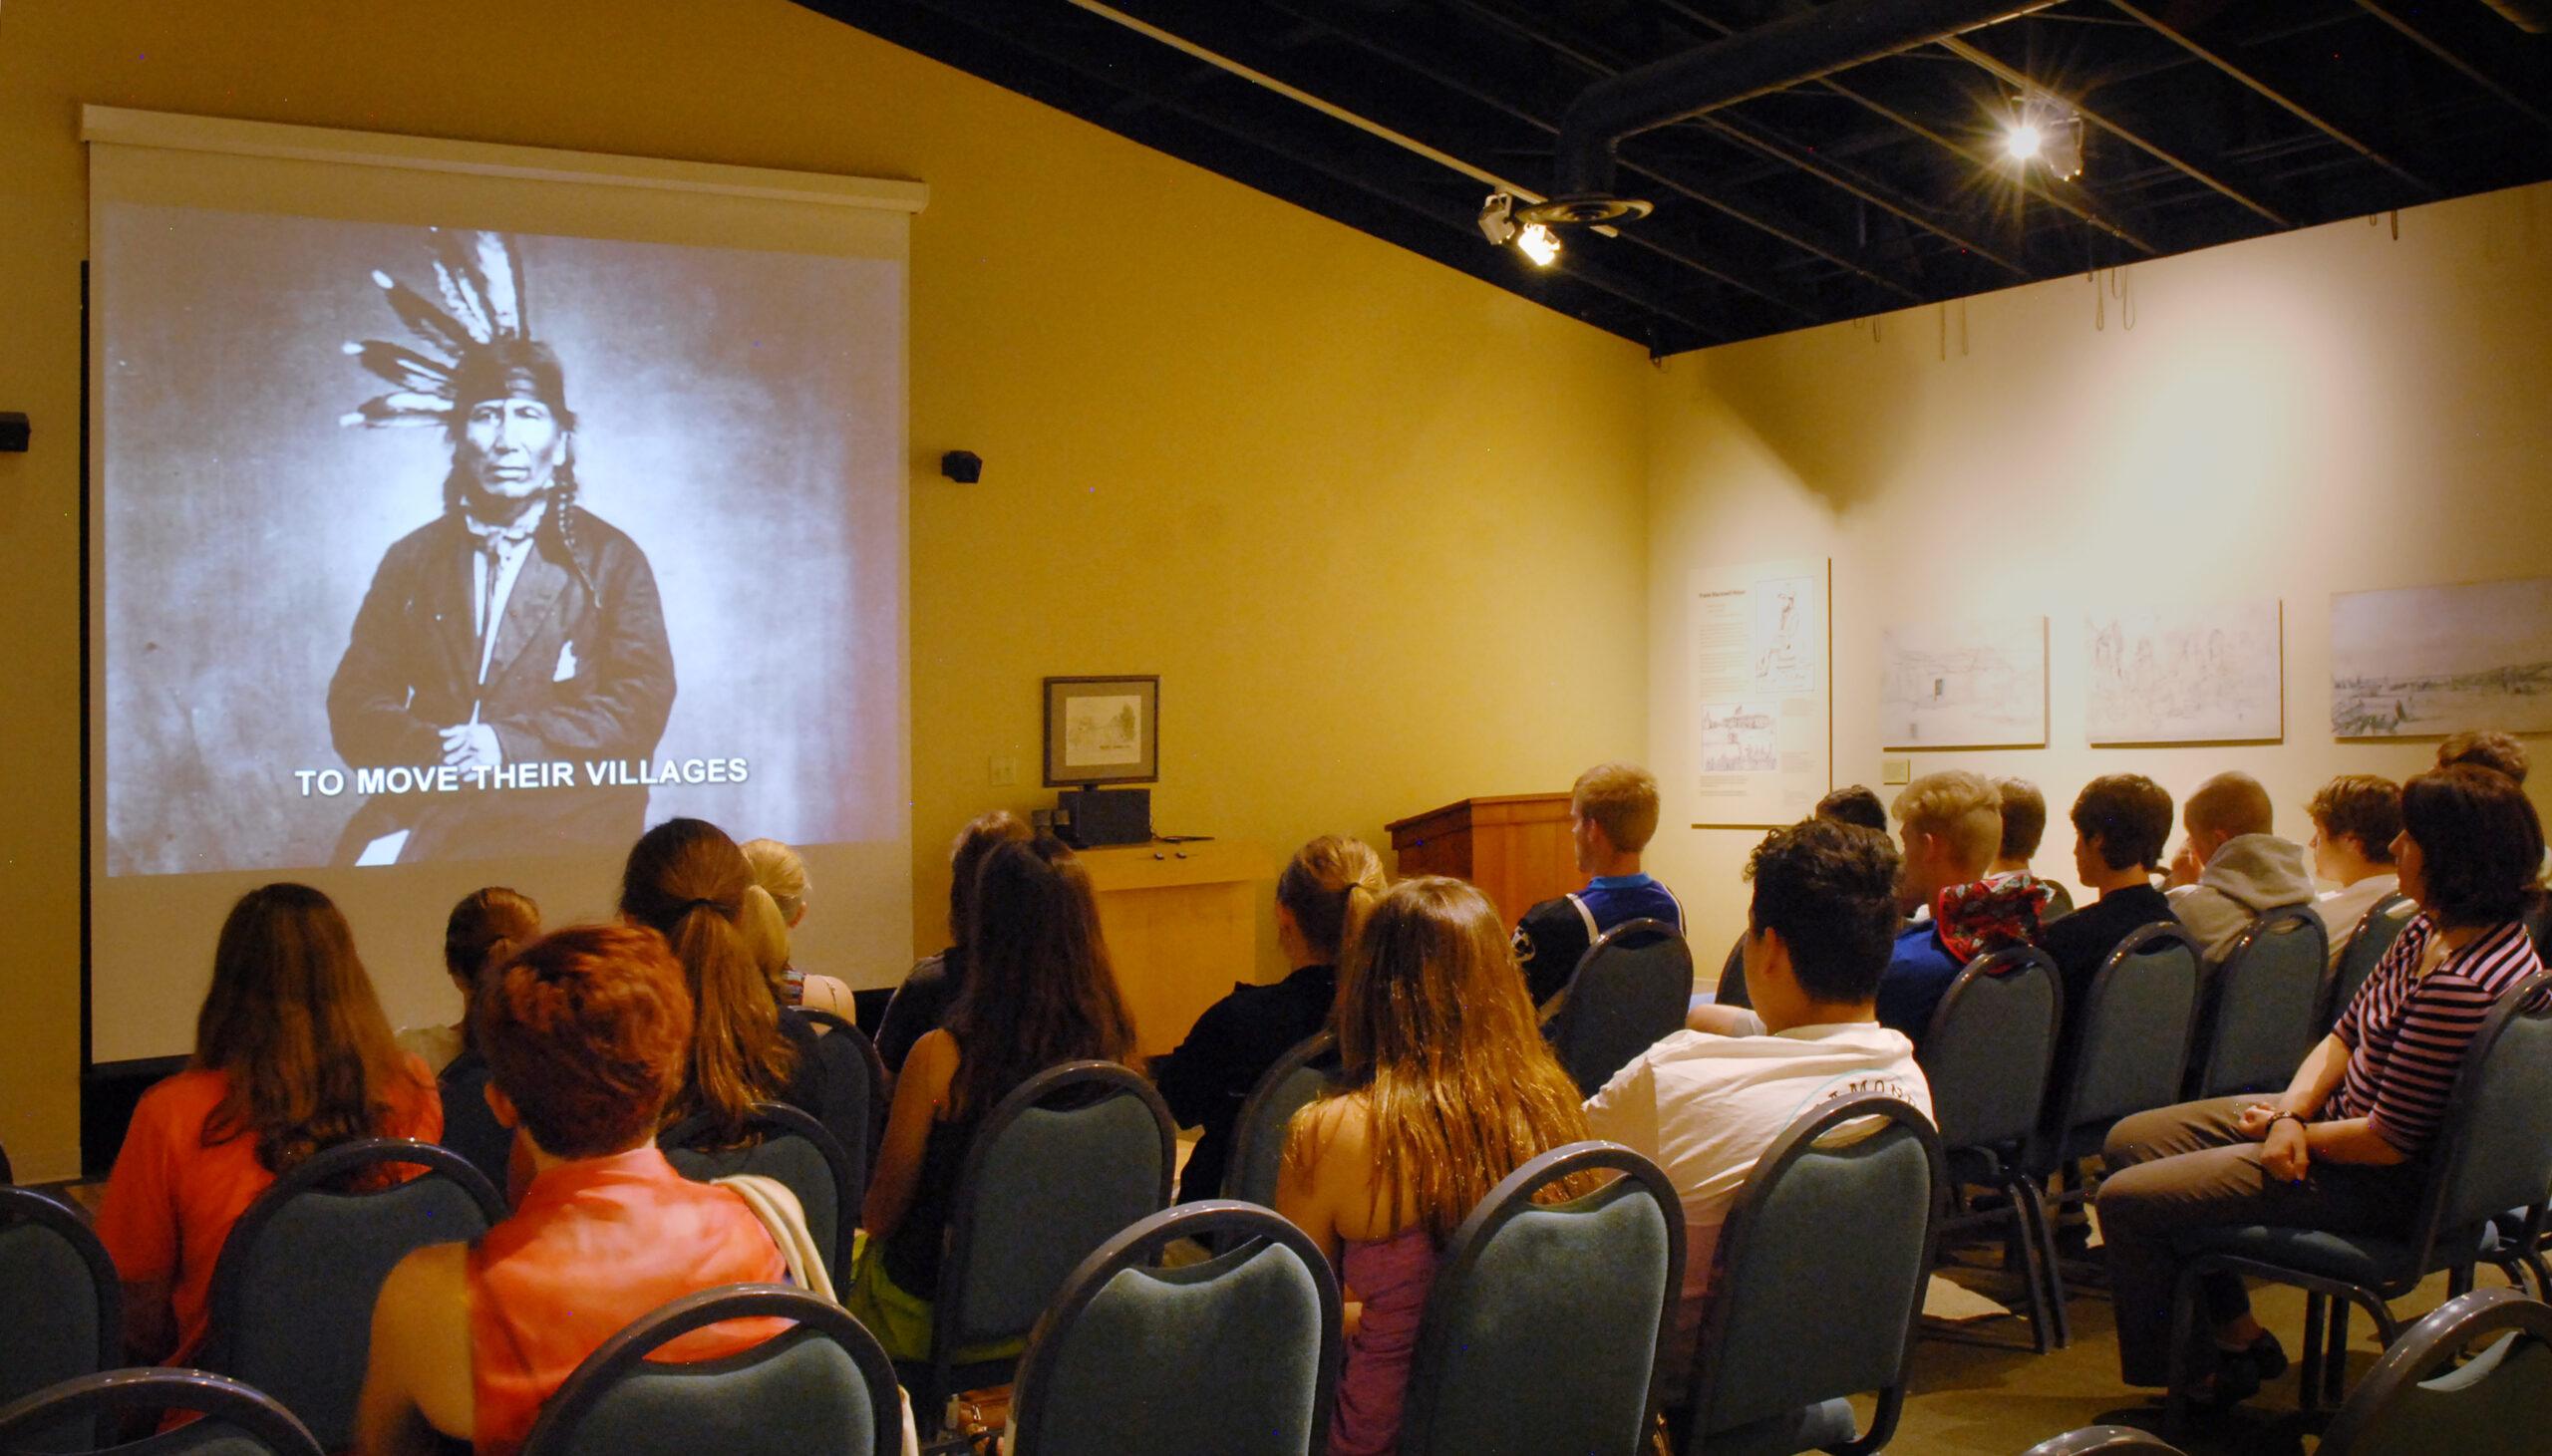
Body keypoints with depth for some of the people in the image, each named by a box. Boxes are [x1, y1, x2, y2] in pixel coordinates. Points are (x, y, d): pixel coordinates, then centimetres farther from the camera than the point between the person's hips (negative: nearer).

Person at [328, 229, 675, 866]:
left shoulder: (612, 560, 10)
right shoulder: (410, 559, 18)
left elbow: (641, 705, 0)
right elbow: (354, 703, 13)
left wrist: (510, 744, -12)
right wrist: (428, 749, -9)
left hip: (565, 820, -2)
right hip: (426, 807, 2)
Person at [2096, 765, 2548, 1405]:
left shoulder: (2463, 987, -31)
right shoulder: (2432, 932, -1)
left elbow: (2392, 1139, -27)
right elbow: (2347, 1033, 7)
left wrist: (2293, 1130, -10)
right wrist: (2293, 1111, -11)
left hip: (2379, 1182, -10)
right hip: (2337, 1114, 10)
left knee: (2126, 1200, -11)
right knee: (2130, 1141, 13)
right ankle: (2234, 1334, 21)